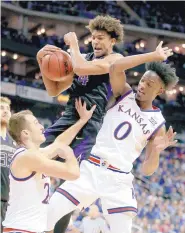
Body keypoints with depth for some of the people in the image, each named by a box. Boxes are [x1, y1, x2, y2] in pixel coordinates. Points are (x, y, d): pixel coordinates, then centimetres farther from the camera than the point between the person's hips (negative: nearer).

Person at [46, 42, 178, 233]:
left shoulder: (158, 123, 2)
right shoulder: (125, 94, 4)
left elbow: (147, 171, 3)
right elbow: (116, 68, -18)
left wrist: (156, 151, -18)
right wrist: (154, 56, -14)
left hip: (119, 179, 0)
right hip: (91, 169, 0)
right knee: (47, 214, -9)